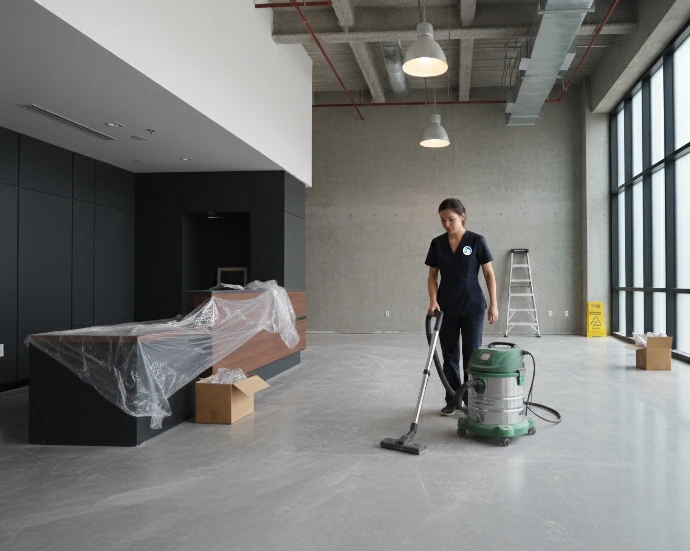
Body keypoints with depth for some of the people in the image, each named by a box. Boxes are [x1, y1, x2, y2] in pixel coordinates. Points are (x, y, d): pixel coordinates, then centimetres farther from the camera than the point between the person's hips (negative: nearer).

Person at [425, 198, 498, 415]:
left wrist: (493, 304, -10)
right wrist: (433, 301, -10)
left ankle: (471, 399, 14)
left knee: (471, 354, 2)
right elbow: (432, 276, 5)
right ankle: (452, 400, 18)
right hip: (447, 308, 3)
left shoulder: (476, 241, -8)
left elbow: (489, 274, -5)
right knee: (450, 354, 8)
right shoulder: (437, 243, 1)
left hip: (472, 307, -3)